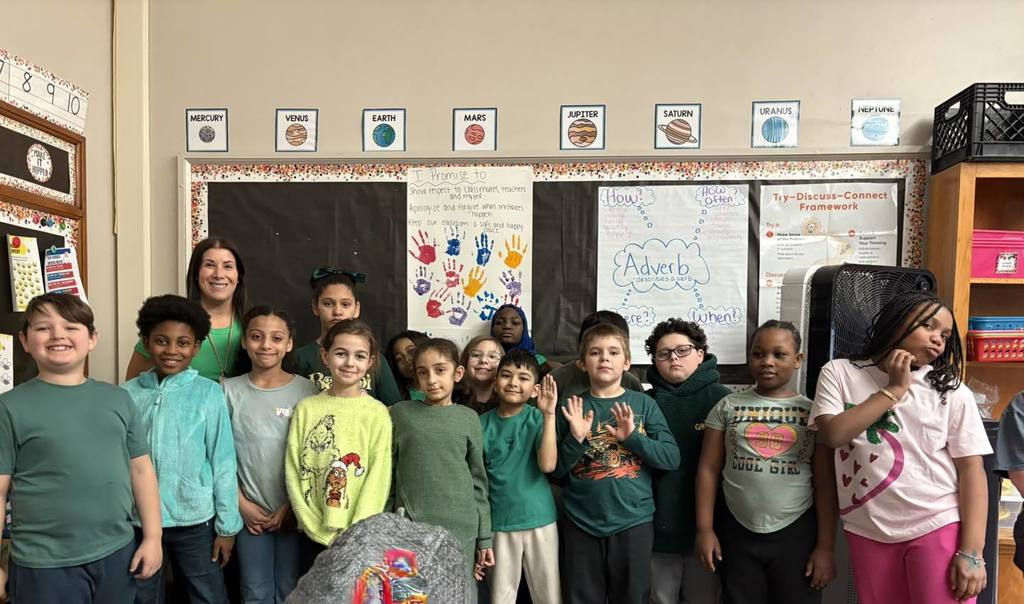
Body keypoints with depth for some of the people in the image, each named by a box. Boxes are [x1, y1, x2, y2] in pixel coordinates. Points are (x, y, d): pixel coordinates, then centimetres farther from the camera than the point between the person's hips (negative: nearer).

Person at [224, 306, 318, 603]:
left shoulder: (307, 390, -5)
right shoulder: (230, 391, -2)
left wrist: (293, 506, -7)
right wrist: (241, 503, -4)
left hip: (294, 510, -1)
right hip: (249, 511, 1)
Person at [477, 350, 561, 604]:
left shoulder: (538, 418, -5)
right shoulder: (483, 424, -3)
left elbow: (547, 465, -20)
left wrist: (549, 414, -22)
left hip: (540, 520, 0)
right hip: (499, 523, 1)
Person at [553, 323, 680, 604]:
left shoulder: (643, 404, 0)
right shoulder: (573, 407, 0)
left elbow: (672, 459, -4)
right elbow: (555, 469, 0)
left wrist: (633, 437, -18)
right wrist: (576, 438, -17)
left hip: (634, 521, 0)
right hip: (581, 523, 0)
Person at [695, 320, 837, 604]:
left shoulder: (813, 411, 1)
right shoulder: (728, 407, 2)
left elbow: (824, 482, 1)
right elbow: (709, 469, 1)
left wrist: (826, 545, -3)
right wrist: (704, 529, -4)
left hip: (797, 533, 0)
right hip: (736, 532, 1)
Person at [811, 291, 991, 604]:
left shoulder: (952, 392, 0)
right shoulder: (839, 373, 1)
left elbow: (972, 470, -2)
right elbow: (834, 434, -12)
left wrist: (971, 552, -8)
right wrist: (894, 390, -10)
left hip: (938, 528, -1)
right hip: (868, 532, 1)